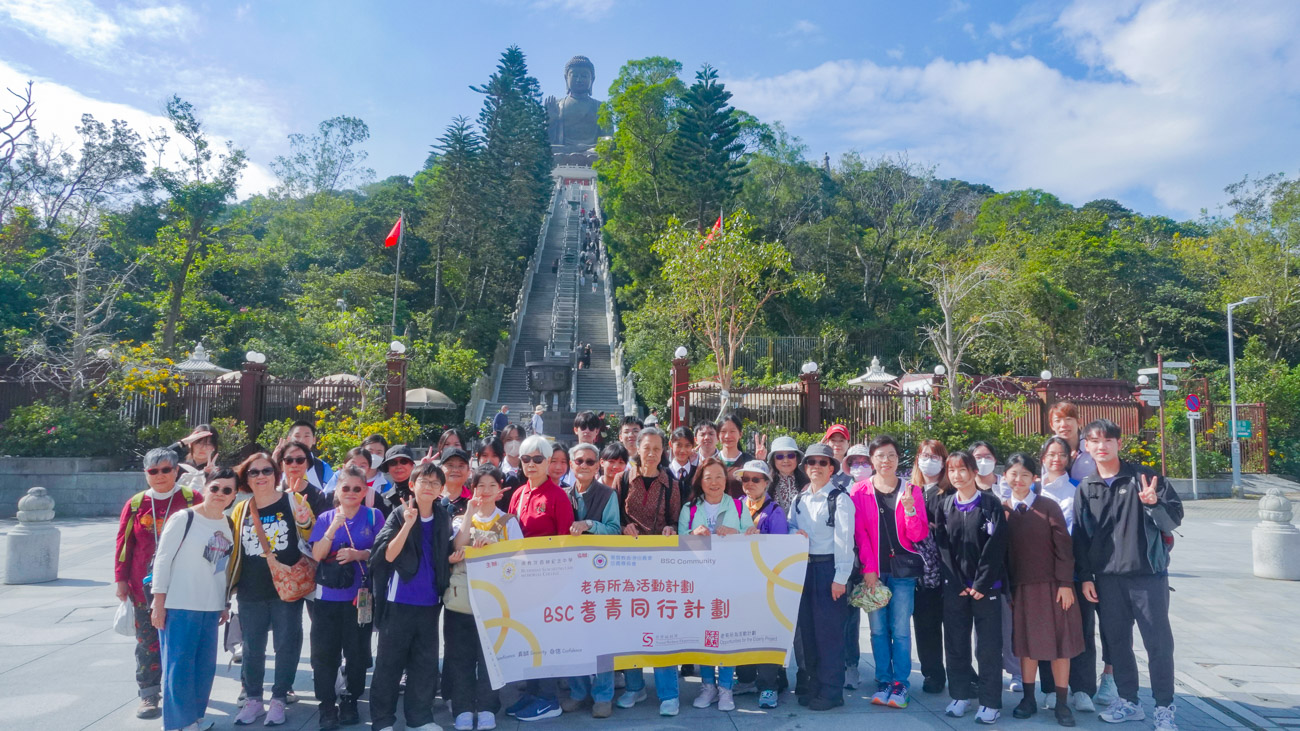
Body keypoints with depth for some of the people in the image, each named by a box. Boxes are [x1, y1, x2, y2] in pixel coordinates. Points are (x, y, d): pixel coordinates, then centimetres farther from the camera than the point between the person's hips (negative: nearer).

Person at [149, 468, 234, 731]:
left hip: (211, 607, 6)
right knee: (179, 665, -1)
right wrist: (159, 604, -11)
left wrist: (225, 604, 15)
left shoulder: (229, 525, 8)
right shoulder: (183, 519, -10)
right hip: (178, 605, -6)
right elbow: (162, 560, -9)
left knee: (205, 667, 9)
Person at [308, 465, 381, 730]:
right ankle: (327, 706, 12)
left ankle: (349, 702, 21)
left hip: (360, 596, -1)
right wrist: (333, 529, -19)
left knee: (357, 651, 5)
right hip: (327, 596, 1)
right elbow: (317, 555, -5)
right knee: (325, 651, 1)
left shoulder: (374, 516, -2)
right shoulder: (325, 518, 3)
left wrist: (358, 554, -19)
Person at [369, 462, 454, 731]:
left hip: (430, 601, 4)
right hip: (399, 601, -4)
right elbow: (388, 555, -17)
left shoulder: (444, 518, 5)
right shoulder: (399, 515, -7)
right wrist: (408, 524, -26)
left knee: (426, 663, 11)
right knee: (389, 662, 4)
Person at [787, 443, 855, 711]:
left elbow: (844, 540, -12)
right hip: (804, 567, 6)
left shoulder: (839, 498, -8)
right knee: (807, 628, 12)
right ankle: (811, 685, 24)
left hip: (829, 568, -6)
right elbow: (790, 528, 18)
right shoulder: (799, 499, 10)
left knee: (829, 630, -2)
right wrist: (795, 533, -6)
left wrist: (840, 578, -15)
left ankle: (830, 691, 8)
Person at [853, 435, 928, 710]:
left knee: (900, 629, 0)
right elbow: (860, 532, 0)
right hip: (874, 570, 1)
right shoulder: (861, 491, 2)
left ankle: (900, 683, 11)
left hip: (903, 567, 0)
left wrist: (909, 507, -17)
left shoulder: (912, 491, 3)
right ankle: (883, 681, 16)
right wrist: (868, 568, -7)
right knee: (878, 628, 5)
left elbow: (919, 535, -1)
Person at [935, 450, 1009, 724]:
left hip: (986, 586, -3)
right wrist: (959, 584, -6)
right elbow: (943, 547, 3)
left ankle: (991, 702, 11)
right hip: (954, 586, 3)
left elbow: (995, 547, -8)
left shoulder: (991, 504, -2)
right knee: (955, 644, 8)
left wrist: (981, 584, -13)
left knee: (988, 646, 1)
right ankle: (961, 695, 21)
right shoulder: (944, 506, 7)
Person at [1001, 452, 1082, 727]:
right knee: (1025, 642, 10)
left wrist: (1065, 584, -9)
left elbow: (1063, 548, -6)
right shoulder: (1002, 510, 1)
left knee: (1059, 642, 5)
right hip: (1020, 587, 2)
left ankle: (1061, 702, 17)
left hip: (1052, 585, -2)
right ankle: (1029, 698, 23)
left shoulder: (1048, 506, -6)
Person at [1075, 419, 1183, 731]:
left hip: (1148, 574, -3)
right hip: (1107, 578, 3)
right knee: (1116, 642, 10)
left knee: (1159, 643, 2)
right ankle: (1128, 702, 24)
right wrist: (1085, 577, 4)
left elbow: (1174, 519, -5)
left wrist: (1154, 504, -26)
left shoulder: (1144, 477, -2)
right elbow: (1080, 535, 9)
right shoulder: (1085, 488, 7)